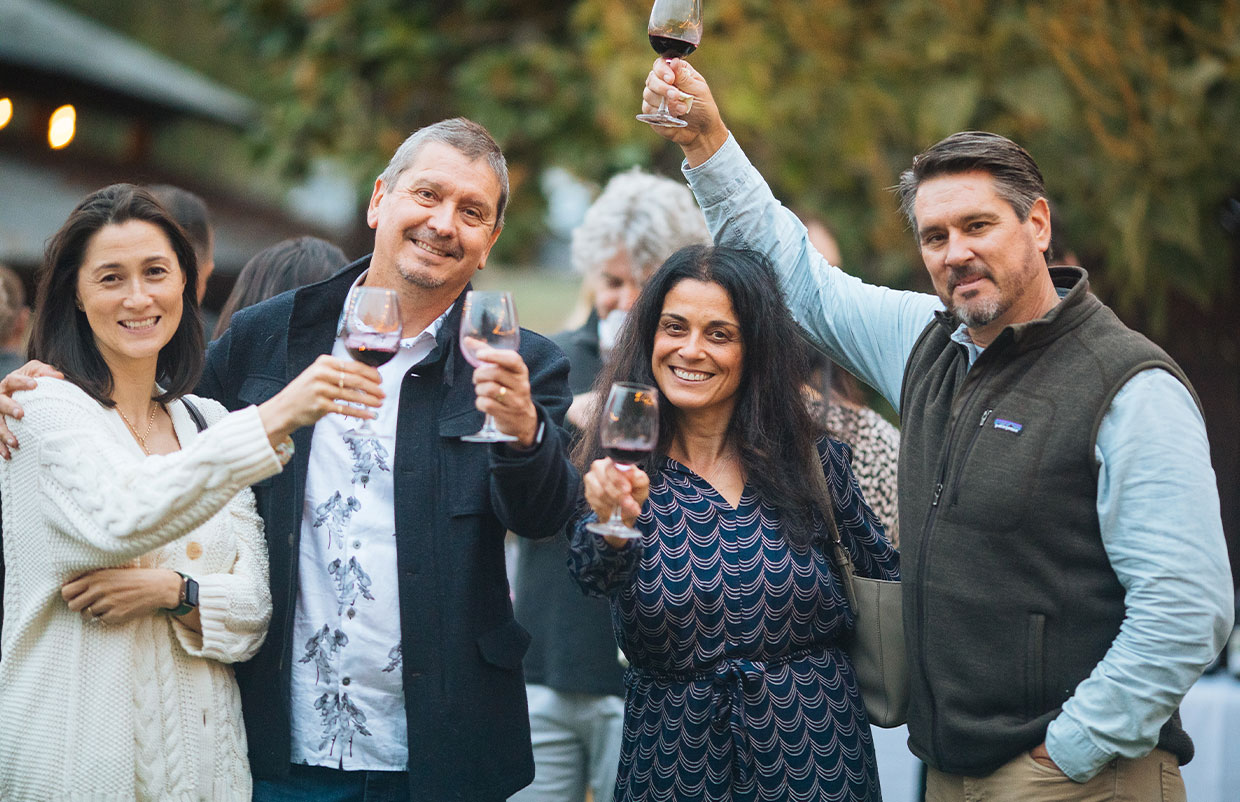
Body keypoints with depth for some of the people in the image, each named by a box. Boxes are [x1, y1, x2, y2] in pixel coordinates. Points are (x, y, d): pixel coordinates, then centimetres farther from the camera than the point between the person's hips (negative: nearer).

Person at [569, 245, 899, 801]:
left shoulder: (812, 459, -3)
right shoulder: (622, 469, -6)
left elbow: (887, 569, 8)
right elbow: (596, 578, -23)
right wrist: (612, 524, -41)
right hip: (674, 752, 0)